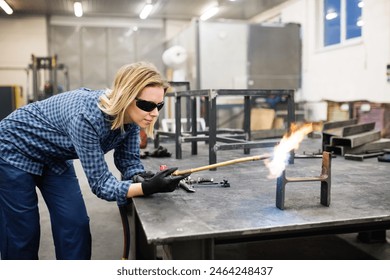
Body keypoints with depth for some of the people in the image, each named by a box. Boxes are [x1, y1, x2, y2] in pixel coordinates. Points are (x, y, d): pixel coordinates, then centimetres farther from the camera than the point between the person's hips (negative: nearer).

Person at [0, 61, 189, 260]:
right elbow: (100, 182, -34)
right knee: (22, 233, 2)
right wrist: (147, 188, -47)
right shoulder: (87, 116, -39)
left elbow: (129, 162, -9)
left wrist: (145, 178, -30)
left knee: (75, 225, 2)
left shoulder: (131, 117, -19)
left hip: (54, 158, 7)